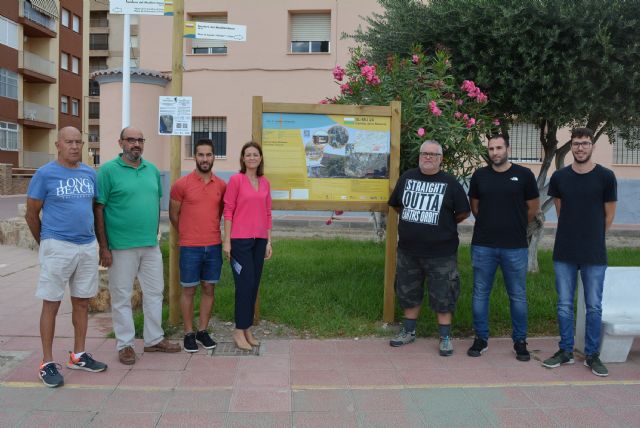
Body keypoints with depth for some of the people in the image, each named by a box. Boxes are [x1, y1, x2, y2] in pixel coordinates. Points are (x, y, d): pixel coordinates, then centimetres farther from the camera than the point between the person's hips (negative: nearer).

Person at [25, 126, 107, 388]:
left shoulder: (90, 174, 8)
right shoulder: (45, 174, -6)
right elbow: (31, 214, -1)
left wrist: (89, 236, 16)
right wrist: (45, 243, 7)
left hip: (88, 246, 5)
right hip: (57, 247, -5)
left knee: (82, 302, 12)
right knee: (51, 304, 1)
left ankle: (78, 356, 24)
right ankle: (47, 364, 10)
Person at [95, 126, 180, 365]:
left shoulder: (152, 170, 10)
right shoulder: (108, 170, -6)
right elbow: (99, 210, -8)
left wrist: (155, 235, 13)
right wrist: (103, 247, -11)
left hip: (151, 245, 6)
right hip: (121, 246, -5)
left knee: (155, 292, 13)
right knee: (122, 297, 5)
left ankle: (154, 339, 27)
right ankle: (125, 344, 19)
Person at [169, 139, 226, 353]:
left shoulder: (221, 185, 3)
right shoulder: (181, 184, -6)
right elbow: (173, 215, 4)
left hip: (214, 246, 3)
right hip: (190, 247, -3)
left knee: (208, 288, 10)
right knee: (189, 290, 5)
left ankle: (203, 331, 22)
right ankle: (189, 333, 17)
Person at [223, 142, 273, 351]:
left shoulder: (265, 183, 10)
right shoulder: (236, 180, -5)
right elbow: (228, 211, -6)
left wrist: (269, 241, 11)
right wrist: (227, 241, -9)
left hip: (259, 240, 5)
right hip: (240, 239, -5)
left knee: (254, 284, 10)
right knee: (245, 284, -4)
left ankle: (247, 329, 21)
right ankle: (239, 331, 9)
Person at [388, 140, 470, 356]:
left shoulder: (450, 182, -4)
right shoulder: (407, 177, 6)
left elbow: (463, 212, 2)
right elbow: (396, 204, 17)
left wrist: (445, 225, 6)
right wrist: (414, 219, 10)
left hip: (441, 252, -3)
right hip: (408, 249, 4)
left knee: (443, 296, 3)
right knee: (408, 293, 15)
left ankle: (445, 337, 17)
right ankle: (409, 331, 31)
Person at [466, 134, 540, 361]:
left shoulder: (524, 175, -1)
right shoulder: (479, 175, 4)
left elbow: (533, 207, 8)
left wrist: (516, 227, 13)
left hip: (515, 247, -1)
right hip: (483, 246, 2)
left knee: (518, 296, 7)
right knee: (480, 293, 7)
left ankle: (520, 341, 21)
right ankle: (481, 338, 21)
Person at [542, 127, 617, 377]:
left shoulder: (605, 176, -3)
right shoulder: (559, 177, 3)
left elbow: (609, 213, 5)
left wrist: (594, 238, 10)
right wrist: (574, 234, 10)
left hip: (594, 254, -2)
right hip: (564, 253, 2)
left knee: (594, 306, 5)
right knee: (564, 305, 8)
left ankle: (592, 355, 18)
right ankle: (566, 351, 21)